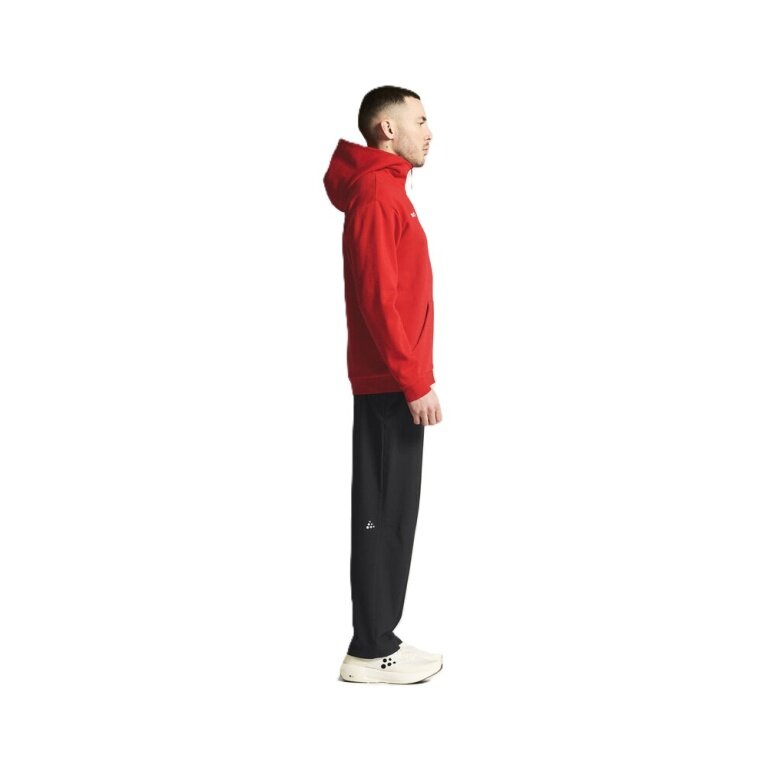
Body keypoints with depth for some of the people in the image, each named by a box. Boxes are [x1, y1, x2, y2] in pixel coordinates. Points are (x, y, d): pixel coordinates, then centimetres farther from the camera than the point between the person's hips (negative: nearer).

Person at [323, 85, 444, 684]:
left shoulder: (385, 190, 18)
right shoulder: (376, 195, -13)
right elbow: (378, 297, -20)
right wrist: (415, 381, -19)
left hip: (390, 383, 10)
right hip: (391, 386, -10)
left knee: (391, 515, 12)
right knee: (385, 516, -4)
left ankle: (379, 639, 20)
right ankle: (371, 652, 4)